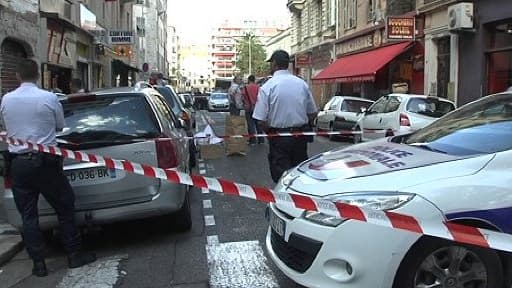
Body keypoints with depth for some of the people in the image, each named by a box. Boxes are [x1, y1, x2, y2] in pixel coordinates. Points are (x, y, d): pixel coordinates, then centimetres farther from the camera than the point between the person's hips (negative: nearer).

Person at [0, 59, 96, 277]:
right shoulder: (49, 98, -9)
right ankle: (74, 255, 15)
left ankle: (38, 263, 13)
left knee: (28, 216, 9)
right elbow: (60, 126, 5)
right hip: (45, 161, -3)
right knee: (65, 209, 10)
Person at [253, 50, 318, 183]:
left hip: (279, 138, -4)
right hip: (301, 137, 5)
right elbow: (313, 113, 7)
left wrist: (270, 132, 4)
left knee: (281, 176, 4)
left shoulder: (267, 87, -11)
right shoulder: (302, 84, 2)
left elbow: (261, 121, -14)